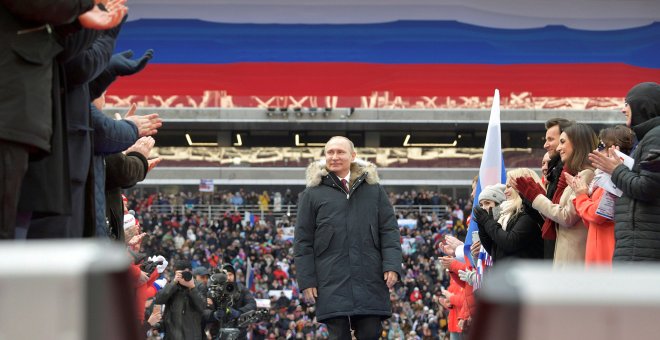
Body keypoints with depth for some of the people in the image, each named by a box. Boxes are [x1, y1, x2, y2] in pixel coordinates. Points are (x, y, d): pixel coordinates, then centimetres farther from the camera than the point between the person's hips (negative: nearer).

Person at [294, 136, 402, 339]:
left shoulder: (373, 189, 12)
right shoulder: (313, 193, 8)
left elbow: (389, 230, 9)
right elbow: (303, 241, 6)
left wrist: (392, 266, -5)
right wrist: (306, 280, -1)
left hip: (370, 281, 1)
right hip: (333, 282, -1)